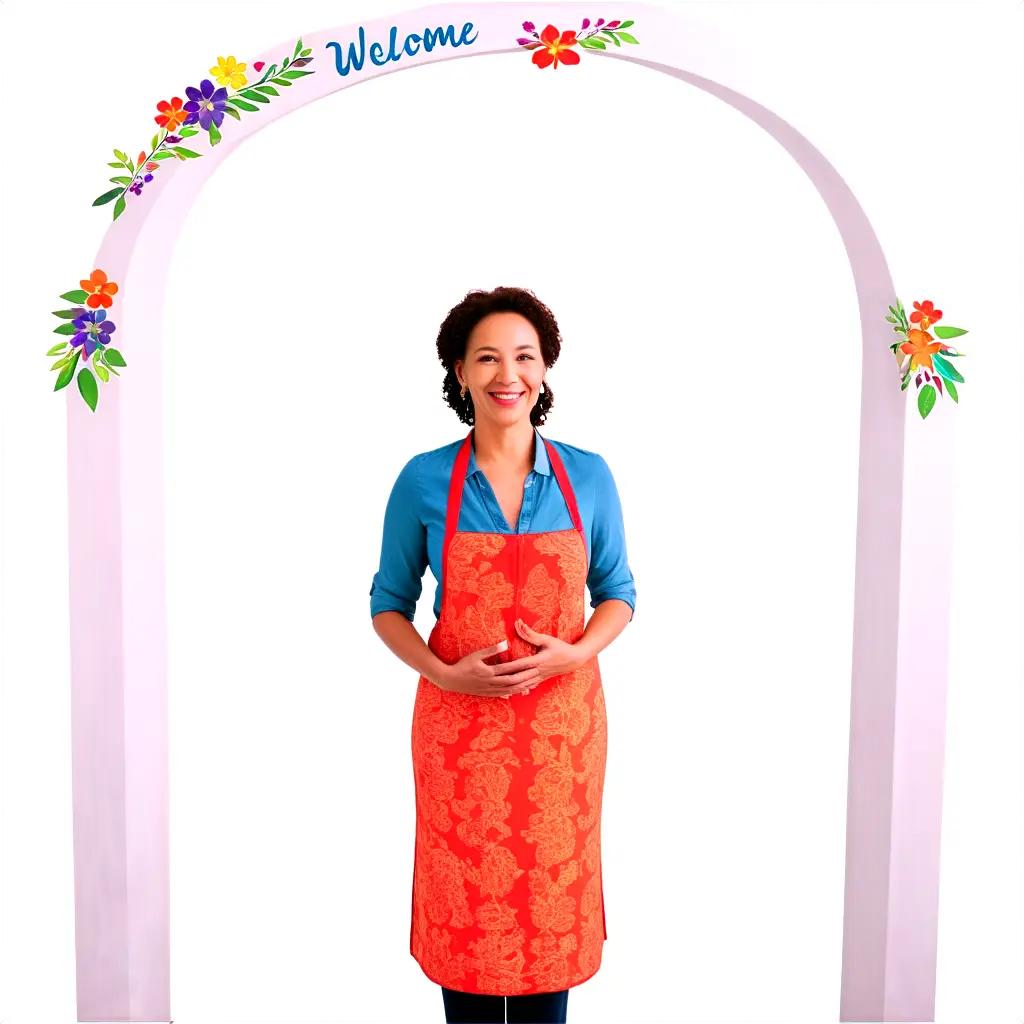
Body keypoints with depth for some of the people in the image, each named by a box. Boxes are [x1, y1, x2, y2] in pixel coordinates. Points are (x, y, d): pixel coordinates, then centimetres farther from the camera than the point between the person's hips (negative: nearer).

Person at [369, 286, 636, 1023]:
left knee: (551, 895, 11)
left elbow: (618, 593, 7)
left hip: (560, 721, 1)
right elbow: (389, 603, 3)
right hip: (459, 725, -1)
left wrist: (573, 653, -12)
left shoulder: (588, 476, -2)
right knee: (465, 903, 9)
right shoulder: (424, 480, -5)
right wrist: (443, 672, -14)